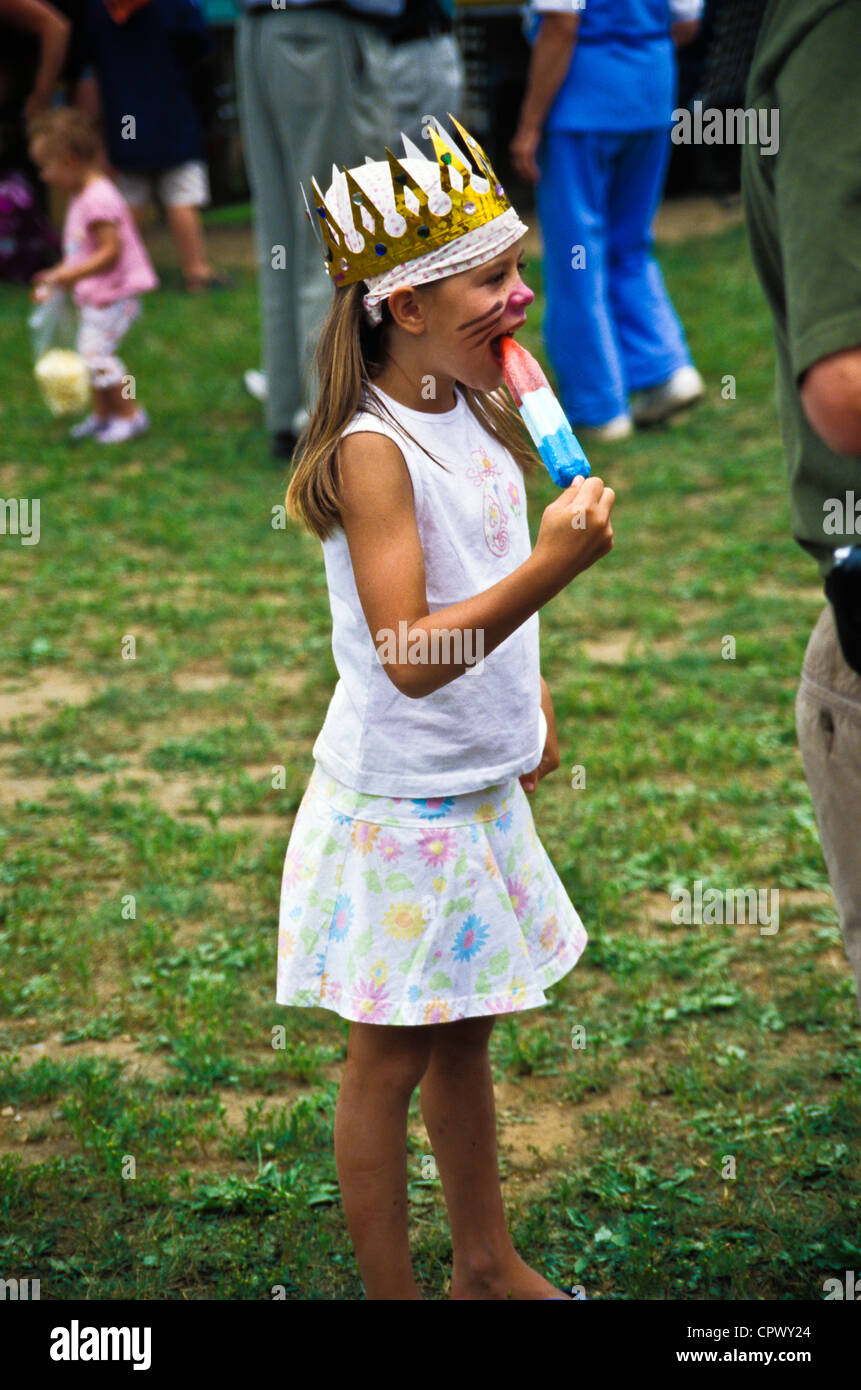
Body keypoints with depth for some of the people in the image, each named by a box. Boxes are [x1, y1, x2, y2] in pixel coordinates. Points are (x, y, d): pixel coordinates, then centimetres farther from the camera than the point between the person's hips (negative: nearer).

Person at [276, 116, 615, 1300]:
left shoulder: (477, 416, 3)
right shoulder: (371, 451, -23)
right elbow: (409, 655, -29)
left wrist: (530, 702, 20)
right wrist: (550, 566, -37)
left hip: (481, 788, 8)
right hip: (398, 801, -8)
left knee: (464, 1034, 20)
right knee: (392, 1058, 5)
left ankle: (488, 1267, 35)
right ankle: (392, 1291, 18)